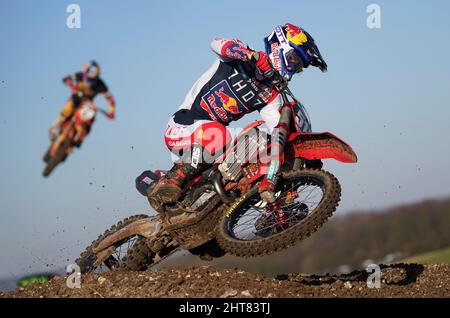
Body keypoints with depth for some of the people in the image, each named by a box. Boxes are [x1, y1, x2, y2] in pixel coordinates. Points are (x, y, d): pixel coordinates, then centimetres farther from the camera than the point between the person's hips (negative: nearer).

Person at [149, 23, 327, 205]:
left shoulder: (271, 97, 7)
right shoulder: (241, 56, -6)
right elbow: (217, 44, -28)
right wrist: (254, 55, -44)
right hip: (182, 126, -7)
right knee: (216, 134, -37)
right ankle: (171, 180, -29)